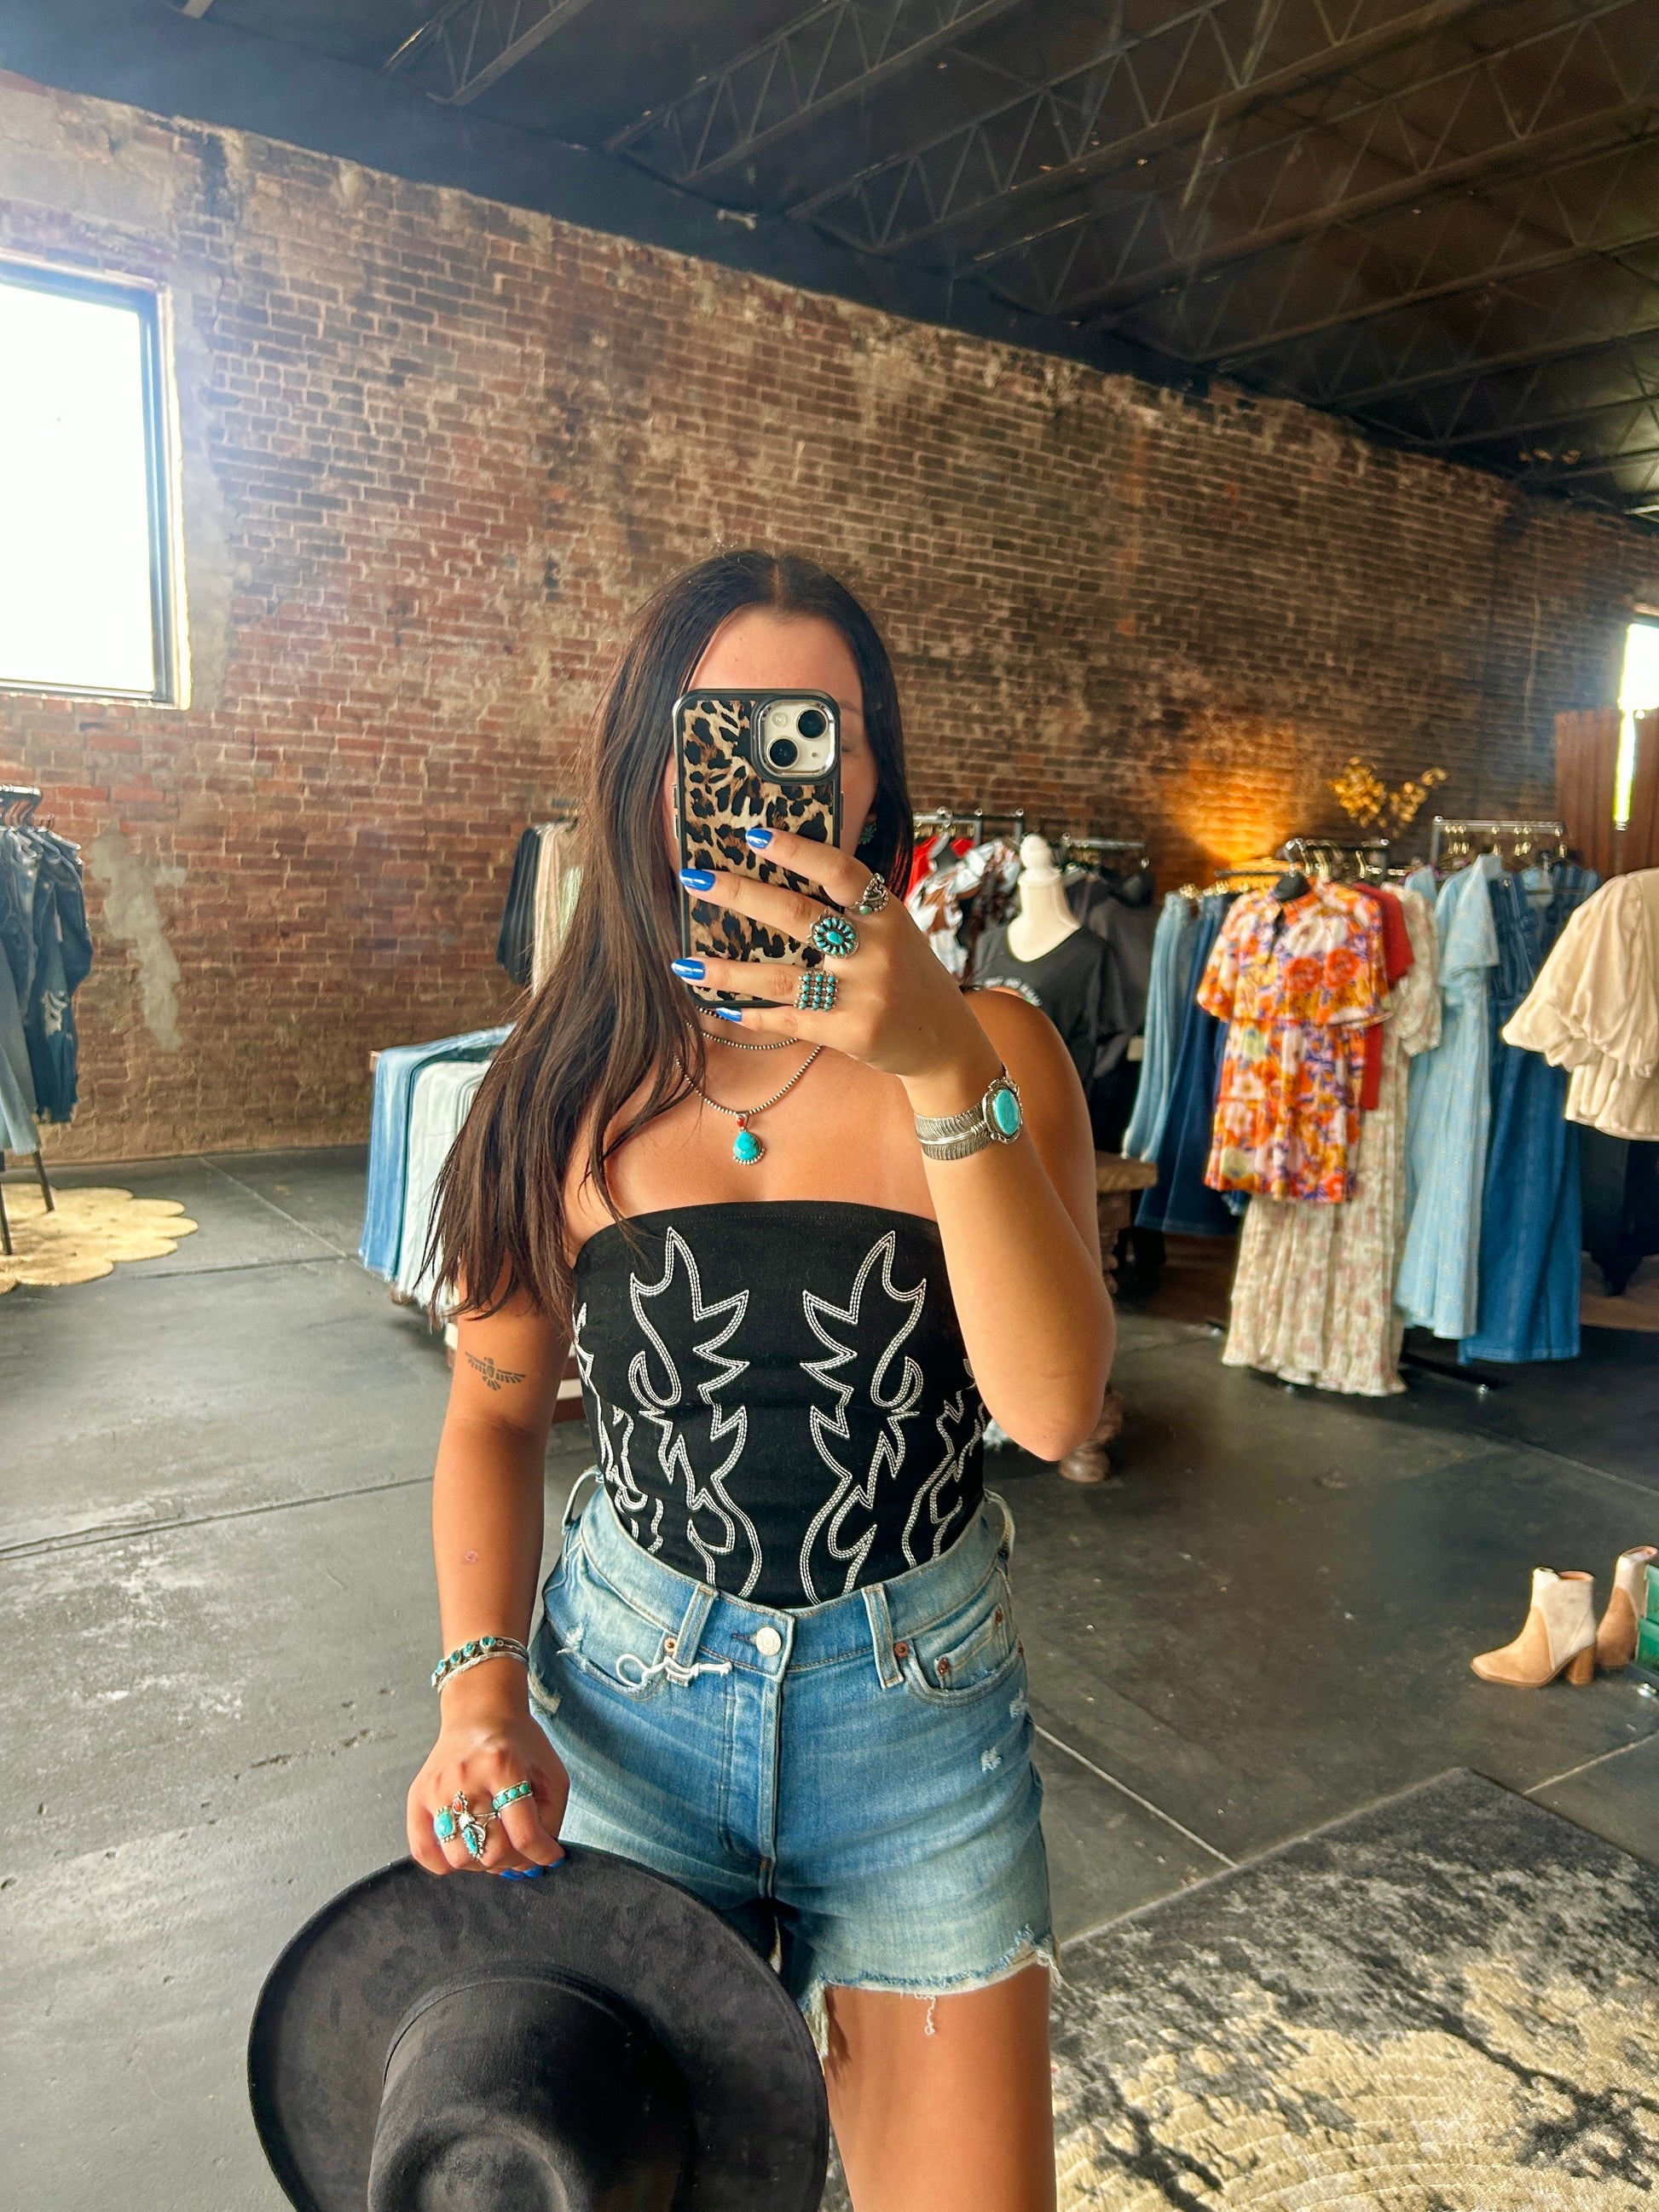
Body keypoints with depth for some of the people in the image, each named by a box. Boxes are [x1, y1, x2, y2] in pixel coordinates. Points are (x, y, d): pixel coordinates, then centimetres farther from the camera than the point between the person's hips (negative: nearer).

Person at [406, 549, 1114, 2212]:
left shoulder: (991, 1049, -10)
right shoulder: (576, 1078, -6)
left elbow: (1054, 1407, -23)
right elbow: (498, 1406, 4)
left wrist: (942, 1070, -33)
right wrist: (481, 1685, -9)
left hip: (920, 1702, -1)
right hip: (628, 1698, 1)